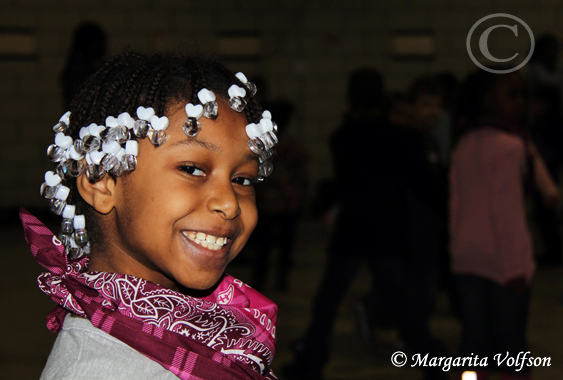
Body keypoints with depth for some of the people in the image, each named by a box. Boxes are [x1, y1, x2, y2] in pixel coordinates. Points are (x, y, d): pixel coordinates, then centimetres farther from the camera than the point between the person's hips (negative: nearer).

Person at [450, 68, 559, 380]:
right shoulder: (509, 146, -15)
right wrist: (514, 266, -16)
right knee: (511, 341, 2)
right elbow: (506, 210, -18)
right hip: (501, 260, -6)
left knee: (474, 338, 9)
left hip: (466, 258, 7)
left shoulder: (464, 144, 8)